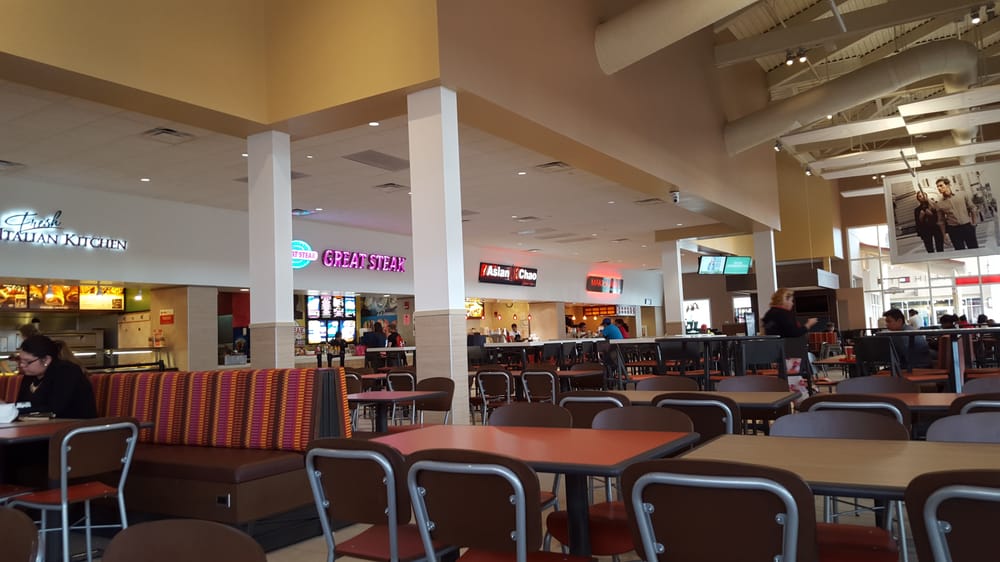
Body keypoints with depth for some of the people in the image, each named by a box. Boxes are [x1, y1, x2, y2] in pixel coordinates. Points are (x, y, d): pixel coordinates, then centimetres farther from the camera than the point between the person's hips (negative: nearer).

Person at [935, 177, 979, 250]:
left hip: (967, 227, 0)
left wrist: (973, 223, 4)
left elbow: (972, 209, 6)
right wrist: (944, 234, 4)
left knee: (974, 249, 8)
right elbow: (941, 221, 6)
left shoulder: (963, 195, 0)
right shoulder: (939, 204, 0)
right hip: (953, 230, 0)